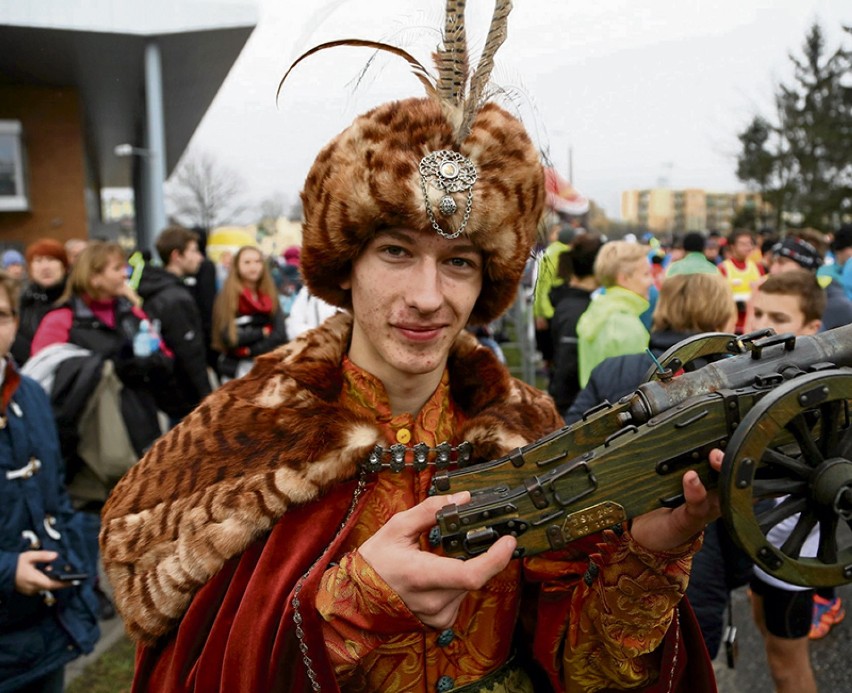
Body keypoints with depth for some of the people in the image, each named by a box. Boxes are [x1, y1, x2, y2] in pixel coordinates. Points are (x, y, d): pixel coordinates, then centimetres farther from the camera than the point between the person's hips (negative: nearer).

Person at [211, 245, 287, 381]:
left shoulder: (270, 295, 7)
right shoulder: (228, 297, -4)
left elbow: (280, 334, -3)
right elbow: (229, 337, -13)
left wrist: (250, 351, -12)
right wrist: (263, 332, -5)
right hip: (237, 370, -4)